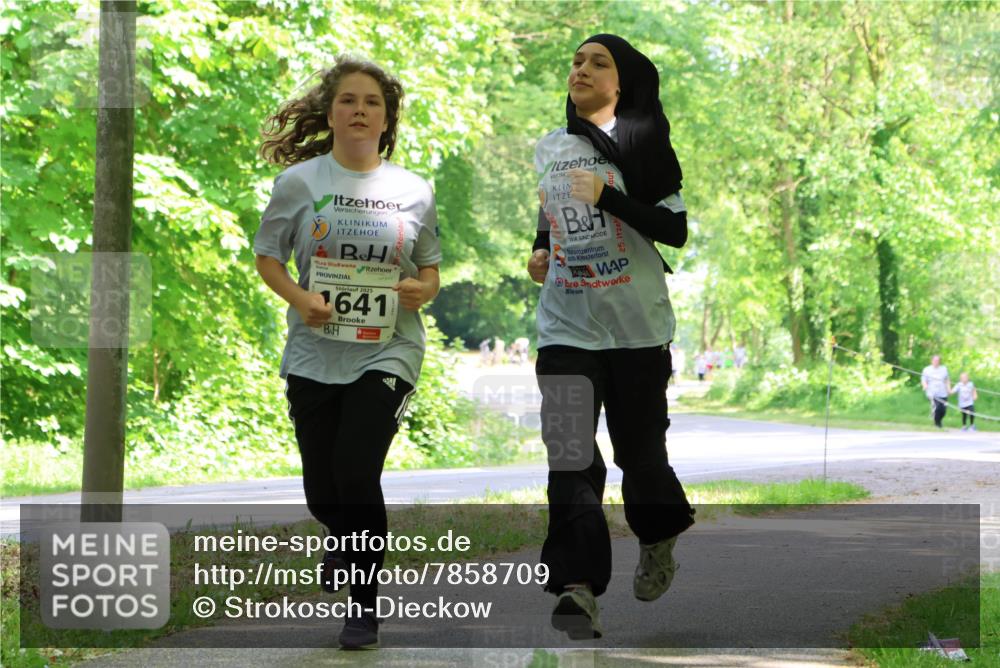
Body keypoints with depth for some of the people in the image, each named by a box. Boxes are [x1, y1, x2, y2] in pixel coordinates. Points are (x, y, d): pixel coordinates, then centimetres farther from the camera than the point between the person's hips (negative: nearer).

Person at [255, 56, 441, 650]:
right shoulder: (300, 182, -1)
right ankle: (349, 542, 45)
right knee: (322, 493, 7)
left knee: (356, 472, -17)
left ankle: (366, 602, 1)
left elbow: (430, 268, 12)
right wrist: (300, 297, -13)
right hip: (315, 351, 1)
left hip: (388, 351, -1)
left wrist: (423, 289, -11)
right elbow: (268, 256, 5)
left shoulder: (414, 191, 3)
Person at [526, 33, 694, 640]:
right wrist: (540, 251, 10)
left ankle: (658, 545, 37)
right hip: (566, 324, 3)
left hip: (636, 326, -3)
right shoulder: (549, 148, 12)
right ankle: (577, 587, -18)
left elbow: (676, 230, -10)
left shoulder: (642, 143, -3)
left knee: (639, 449, 6)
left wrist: (609, 196, -21)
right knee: (569, 455, -12)